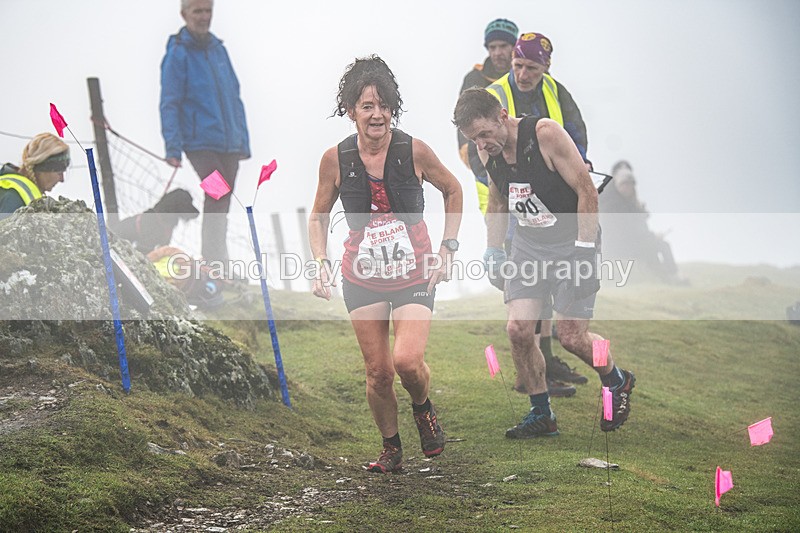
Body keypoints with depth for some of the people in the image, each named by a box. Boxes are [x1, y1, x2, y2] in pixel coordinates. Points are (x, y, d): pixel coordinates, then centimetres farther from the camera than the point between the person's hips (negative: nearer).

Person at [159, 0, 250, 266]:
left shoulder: (218, 49, 15)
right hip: (200, 143, -7)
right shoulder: (178, 53, -4)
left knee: (221, 205, 10)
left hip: (229, 144, 7)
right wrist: (173, 148, -15)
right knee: (216, 198, -18)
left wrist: (244, 141, 16)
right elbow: (169, 104, -7)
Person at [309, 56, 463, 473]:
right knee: (378, 372, 1)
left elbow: (452, 191, 6)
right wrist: (321, 262, -7)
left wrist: (448, 247, 0)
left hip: (414, 274, -1)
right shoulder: (335, 160, -9)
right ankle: (391, 448, 25)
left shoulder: (414, 151, -12)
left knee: (407, 360, -19)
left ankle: (423, 407, 16)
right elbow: (319, 216, 7)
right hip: (363, 278, 2)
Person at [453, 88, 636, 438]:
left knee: (571, 336, -6)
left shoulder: (546, 134, -22)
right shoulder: (487, 152, -2)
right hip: (527, 244, 6)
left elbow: (587, 191, -17)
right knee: (518, 330, -8)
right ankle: (541, 416, 8)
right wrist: (492, 250, 11)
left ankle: (618, 381, 24)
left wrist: (583, 249, -20)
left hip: (571, 241, -5)